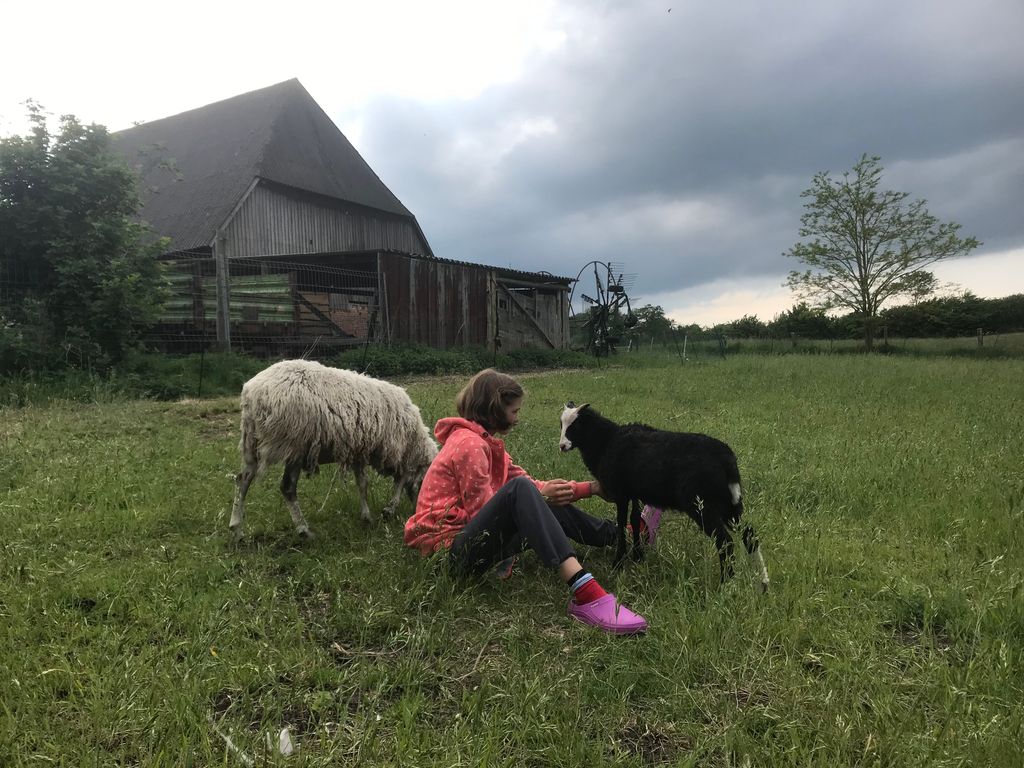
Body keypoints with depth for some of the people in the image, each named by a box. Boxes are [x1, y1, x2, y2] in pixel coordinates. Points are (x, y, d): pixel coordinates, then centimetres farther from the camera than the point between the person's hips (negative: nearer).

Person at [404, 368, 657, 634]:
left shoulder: (484, 441, 15)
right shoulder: (469, 443, -15)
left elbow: (530, 482, 13)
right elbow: (483, 509, -16)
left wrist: (592, 488, 10)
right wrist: (540, 497, -10)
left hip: (473, 540, 10)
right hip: (450, 549, -10)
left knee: (553, 506, 9)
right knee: (521, 490, -31)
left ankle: (617, 535, 25)